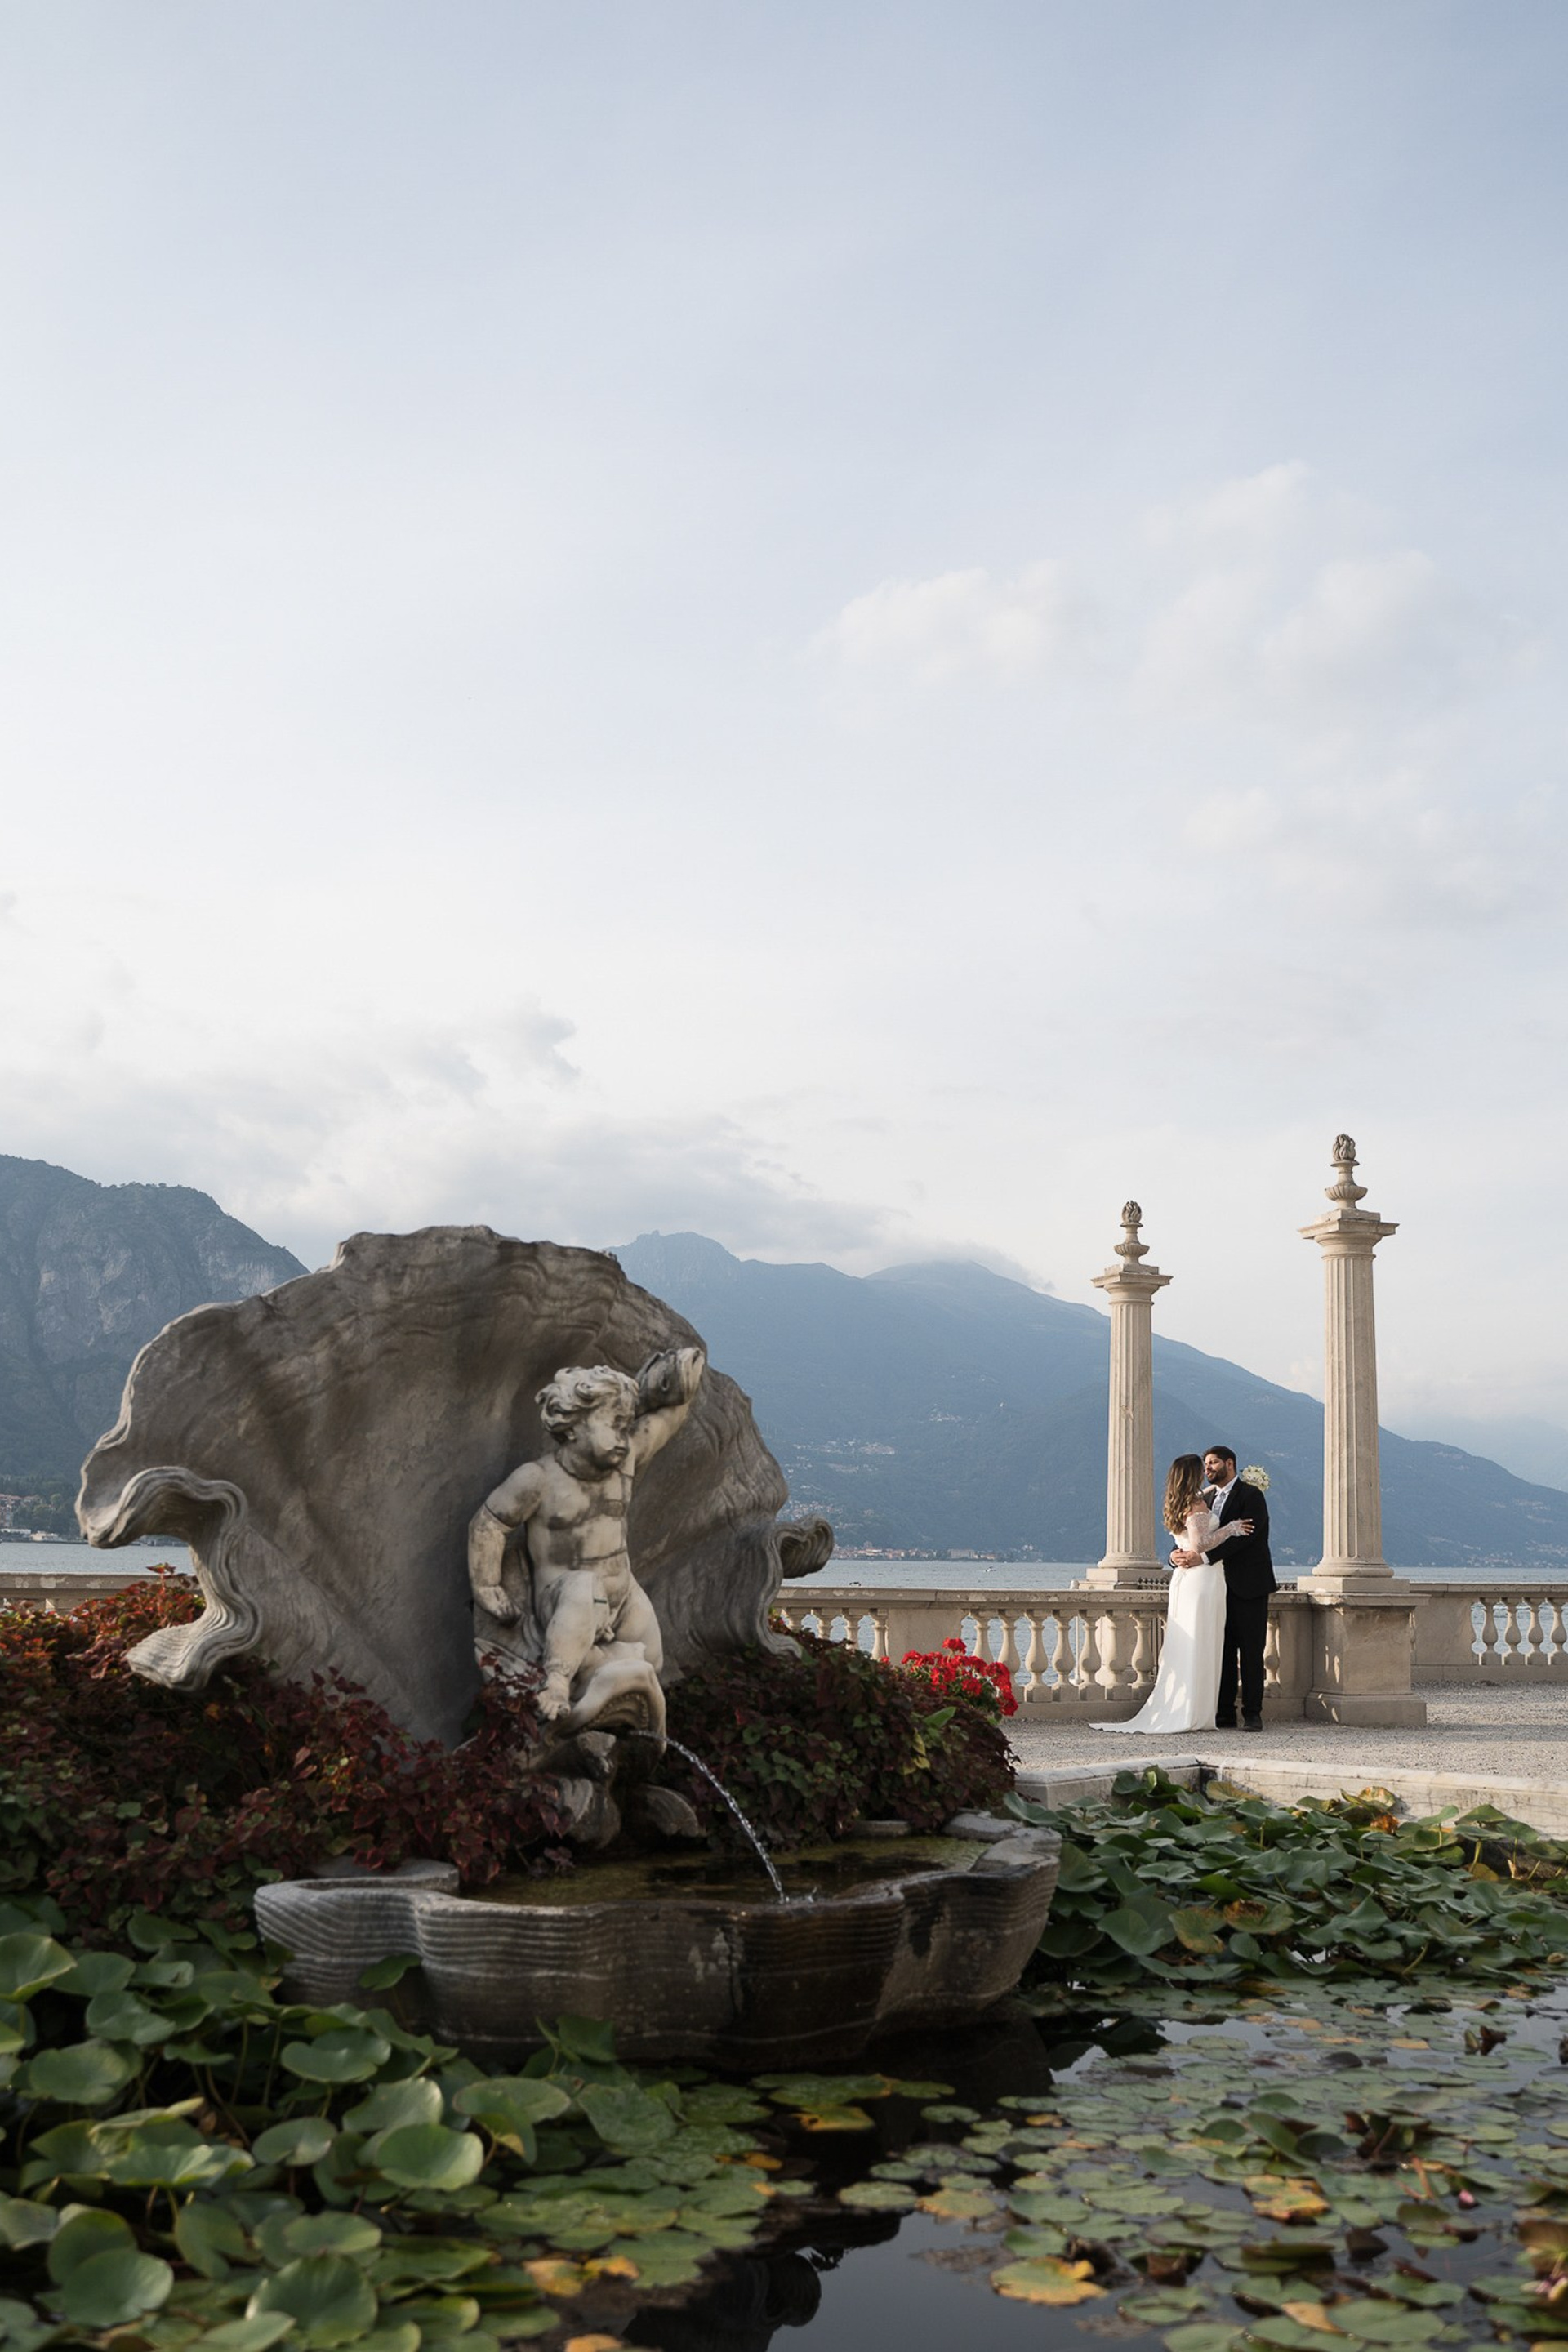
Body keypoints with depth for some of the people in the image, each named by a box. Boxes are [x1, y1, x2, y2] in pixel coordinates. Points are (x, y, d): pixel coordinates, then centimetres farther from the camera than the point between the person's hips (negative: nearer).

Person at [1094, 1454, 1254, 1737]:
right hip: (1204, 1578, -8)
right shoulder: (1197, 1504, -12)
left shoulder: (1181, 1504, 14)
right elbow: (1200, 1544, -20)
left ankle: (1173, 1712, 9)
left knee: (1183, 1649, 9)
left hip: (1184, 1578, 8)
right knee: (1200, 1648, -6)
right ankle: (1194, 1716, -5)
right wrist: (1231, 1528, -13)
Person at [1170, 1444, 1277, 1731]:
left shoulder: (1251, 1496, -8)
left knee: (1251, 1652, -3)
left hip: (1248, 1587, -6)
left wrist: (1202, 1556, -28)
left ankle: (1252, 1714, 3)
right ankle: (1224, 1714, 8)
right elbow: (1196, 1537, 10)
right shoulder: (1211, 1499, 15)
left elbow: (1242, 1537, -20)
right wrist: (1179, 1554, -13)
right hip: (1222, 1586, 6)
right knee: (1224, 1651, 5)